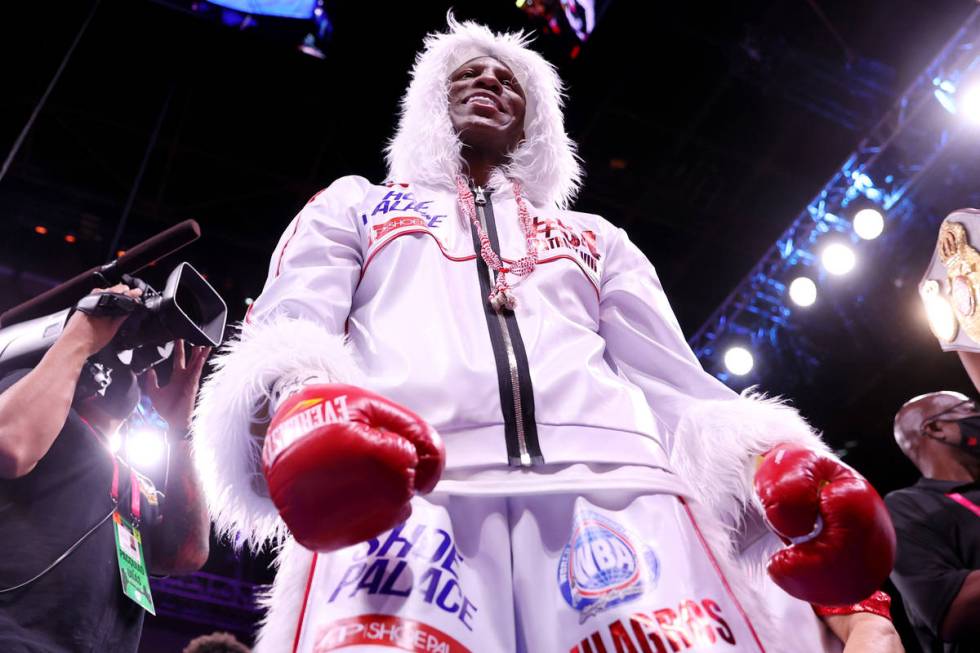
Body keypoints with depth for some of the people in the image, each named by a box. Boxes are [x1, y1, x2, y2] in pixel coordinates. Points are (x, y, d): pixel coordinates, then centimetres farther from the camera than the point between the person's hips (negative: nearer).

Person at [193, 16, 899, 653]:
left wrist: (779, 462, 0)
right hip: (403, 490, -1)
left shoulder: (596, 238, 34)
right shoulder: (355, 205, 30)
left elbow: (675, 387, 23)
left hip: (615, 487, 2)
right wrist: (299, 409, -14)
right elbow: (284, 335, 13)